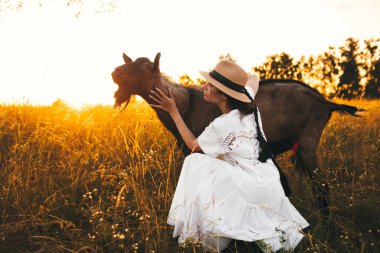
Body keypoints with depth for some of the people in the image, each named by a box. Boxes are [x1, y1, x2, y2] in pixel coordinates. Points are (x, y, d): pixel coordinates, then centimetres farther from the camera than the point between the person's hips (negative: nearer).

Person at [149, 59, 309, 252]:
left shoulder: (221, 125, -17)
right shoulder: (249, 103, 1)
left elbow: (193, 146, 2)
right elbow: (253, 78, 24)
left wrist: (173, 112, 2)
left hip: (253, 190, -8)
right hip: (270, 181, 8)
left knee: (196, 162, -9)